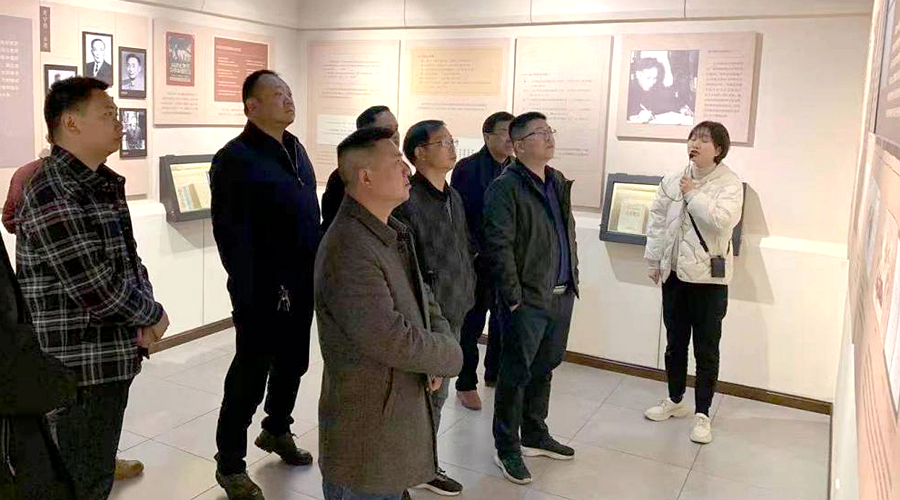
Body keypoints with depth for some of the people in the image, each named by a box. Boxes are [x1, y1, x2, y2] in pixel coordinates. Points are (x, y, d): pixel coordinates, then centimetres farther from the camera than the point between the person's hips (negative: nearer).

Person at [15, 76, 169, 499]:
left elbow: (127, 259, 13)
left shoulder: (102, 184, 10)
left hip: (110, 357, 9)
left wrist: (142, 320, -4)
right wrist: (154, 315, -7)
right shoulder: (52, 195, -20)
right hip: (80, 366, -9)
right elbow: (98, 289, -24)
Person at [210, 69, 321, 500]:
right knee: (251, 373, 3)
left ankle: (277, 430, 43)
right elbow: (232, 235, -18)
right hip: (264, 289, -7)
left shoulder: (296, 149, 12)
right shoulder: (235, 158, -13)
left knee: (293, 363, 20)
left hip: (303, 284, 8)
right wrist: (247, 295, -21)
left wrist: (320, 269, 12)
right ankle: (230, 463, 20)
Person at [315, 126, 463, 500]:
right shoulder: (348, 252, -27)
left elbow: (422, 294, 14)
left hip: (399, 409, 9)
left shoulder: (395, 233, 6)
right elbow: (392, 340, -28)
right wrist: (450, 356, -12)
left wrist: (441, 341, -5)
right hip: (365, 427, -9)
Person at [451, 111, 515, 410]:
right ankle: (466, 385, 20)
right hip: (478, 262, -5)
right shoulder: (467, 169, -8)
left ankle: (495, 374, 33)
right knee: (471, 325, 7)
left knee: (504, 321, 15)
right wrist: (473, 255, -13)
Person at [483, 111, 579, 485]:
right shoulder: (505, 187, -13)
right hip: (529, 299, -7)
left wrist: (573, 278, 14)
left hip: (563, 296, 8)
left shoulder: (559, 182, 13)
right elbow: (500, 246, -17)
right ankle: (507, 448, 20)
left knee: (544, 369, 19)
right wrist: (513, 297, -16)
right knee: (516, 374, 4)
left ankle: (535, 436, 35)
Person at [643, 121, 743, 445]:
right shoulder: (673, 180, 4)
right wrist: (654, 260, 4)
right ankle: (675, 401, 34)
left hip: (709, 276, -4)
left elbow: (722, 220, -23)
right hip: (674, 273, 4)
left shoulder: (730, 184, -7)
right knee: (675, 343, 17)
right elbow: (657, 220, 6)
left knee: (706, 350, 4)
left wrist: (693, 195, -15)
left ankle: (702, 414, 17)